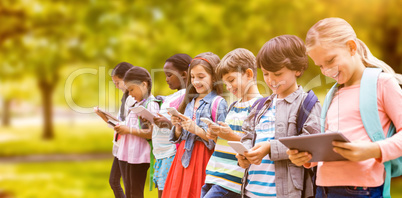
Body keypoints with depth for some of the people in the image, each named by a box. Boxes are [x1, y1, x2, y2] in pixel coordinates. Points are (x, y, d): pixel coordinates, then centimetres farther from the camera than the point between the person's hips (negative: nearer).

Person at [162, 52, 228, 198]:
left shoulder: (218, 102, -8)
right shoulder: (190, 102, 14)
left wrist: (197, 129, -19)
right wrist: (178, 127, -3)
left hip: (203, 160, -6)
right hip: (184, 157, 7)